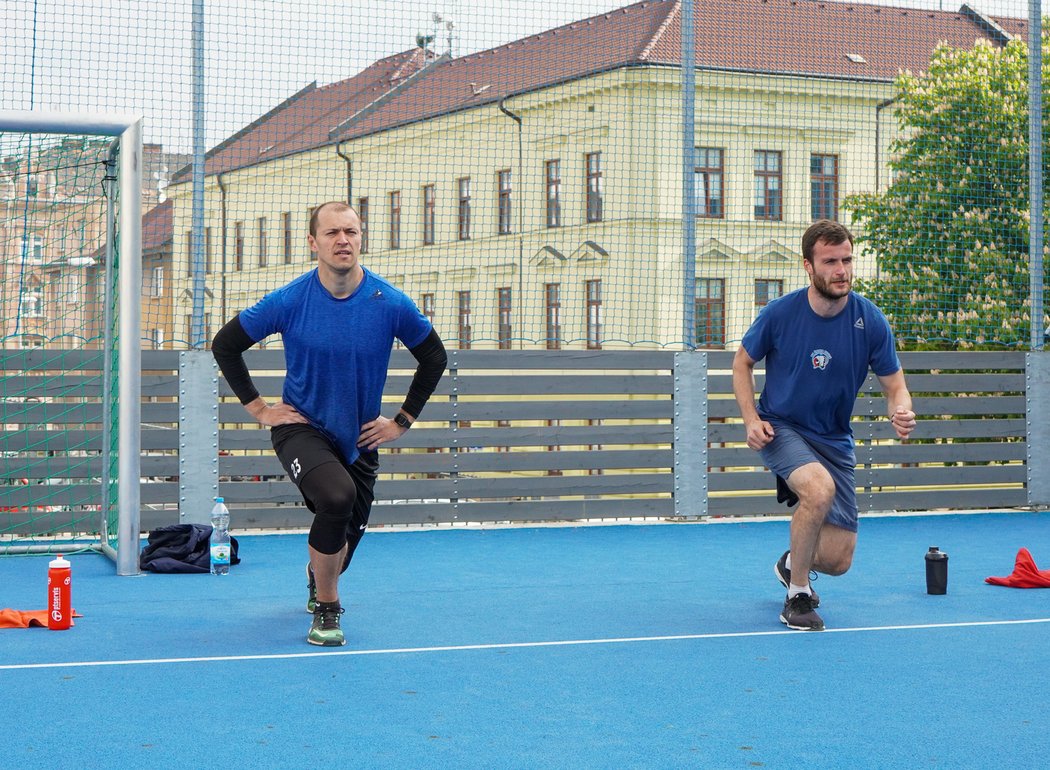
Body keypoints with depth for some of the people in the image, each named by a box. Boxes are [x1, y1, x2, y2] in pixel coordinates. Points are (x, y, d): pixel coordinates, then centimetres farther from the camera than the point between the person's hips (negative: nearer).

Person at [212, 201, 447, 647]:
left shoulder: (391, 304, -12)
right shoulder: (289, 302, -15)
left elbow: (434, 358, 5)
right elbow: (225, 345, -2)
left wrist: (403, 421, 2)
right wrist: (257, 408, -4)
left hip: (360, 438, 4)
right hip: (302, 430, -3)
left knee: (347, 534, 16)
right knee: (338, 496, -32)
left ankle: (317, 577, 56)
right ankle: (326, 608, -11)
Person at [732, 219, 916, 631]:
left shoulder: (871, 321, -11)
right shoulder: (779, 313, -13)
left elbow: (895, 386, -4)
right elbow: (742, 363, 3)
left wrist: (902, 414, -28)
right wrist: (751, 419, -10)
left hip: (834, 440, 3)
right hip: (780, 428, -3)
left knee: (837, 560, -1)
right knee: (820, 489, -35)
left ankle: (792, 564, 39)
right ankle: (796, 595, -13)